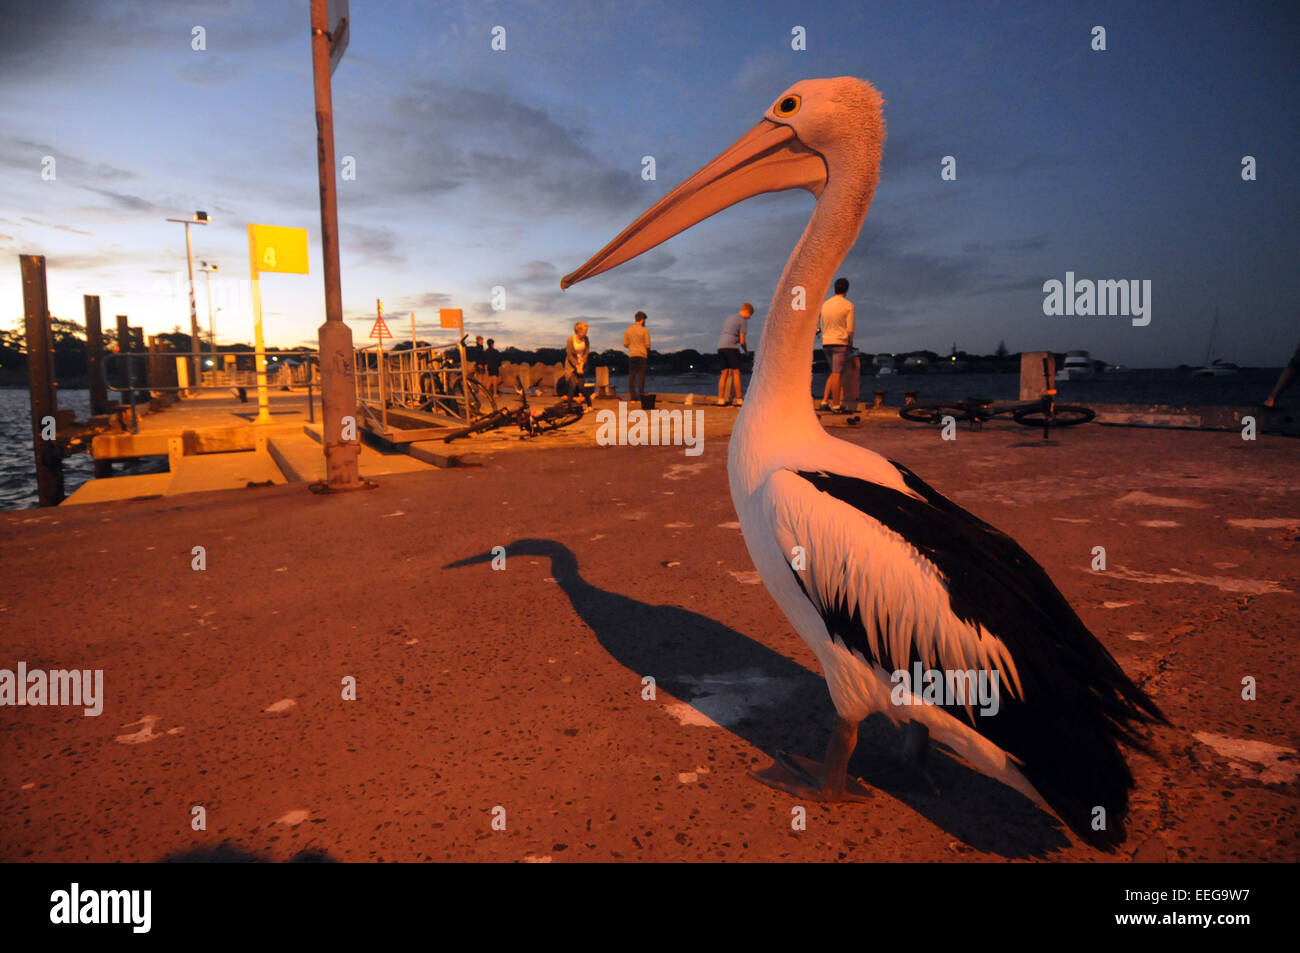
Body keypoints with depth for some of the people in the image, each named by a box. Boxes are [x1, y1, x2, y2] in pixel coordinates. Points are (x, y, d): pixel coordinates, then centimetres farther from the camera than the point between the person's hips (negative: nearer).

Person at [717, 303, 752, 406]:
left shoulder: (729, 319, 26)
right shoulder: (743, 321, 1)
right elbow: (742, 340, -4)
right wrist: (746, 350, 13)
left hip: (720, 346, 8)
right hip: (731, 347, -8)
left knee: (724, 374, 7)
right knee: (736, 373, -5)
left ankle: (721, 399, 3)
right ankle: (739, 399, -7)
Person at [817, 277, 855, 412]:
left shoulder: (825, 304, 9)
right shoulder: (848, 305, -7)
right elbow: (850, 329, -9)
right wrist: (850, 343, 6)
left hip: (826, 343, 6)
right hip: (841, 343, -6)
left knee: (834, 373, 15)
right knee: (837, 374, -5)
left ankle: (824, 402, 8)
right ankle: (836, 406, -4)